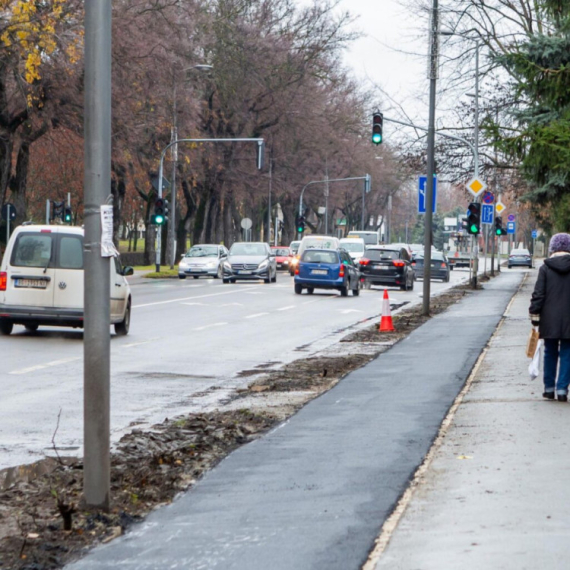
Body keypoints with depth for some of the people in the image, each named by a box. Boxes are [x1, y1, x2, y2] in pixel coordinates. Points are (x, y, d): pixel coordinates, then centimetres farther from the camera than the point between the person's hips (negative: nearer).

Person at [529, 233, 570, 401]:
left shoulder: (545, 268, -3)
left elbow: (538, 295, -5)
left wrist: (534, 316, 1)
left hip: (550, 319, 1)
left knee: (550, 353, 12)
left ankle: (549, 388, 18)